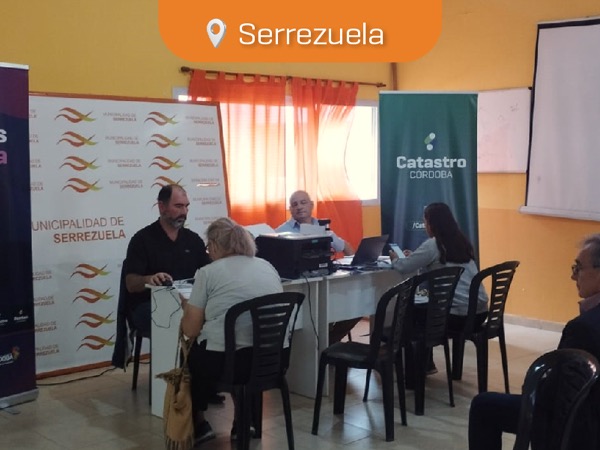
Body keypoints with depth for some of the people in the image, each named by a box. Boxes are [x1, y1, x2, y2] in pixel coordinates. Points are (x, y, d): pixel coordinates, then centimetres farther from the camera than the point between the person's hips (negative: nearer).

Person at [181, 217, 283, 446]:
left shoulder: (208, 272, -5)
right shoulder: (268, 267, 11)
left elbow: (190, 330, -3)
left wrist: (188, 311, 19)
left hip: (224, 361, -4)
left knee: (191, 355, 28)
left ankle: (198, 424, 32)